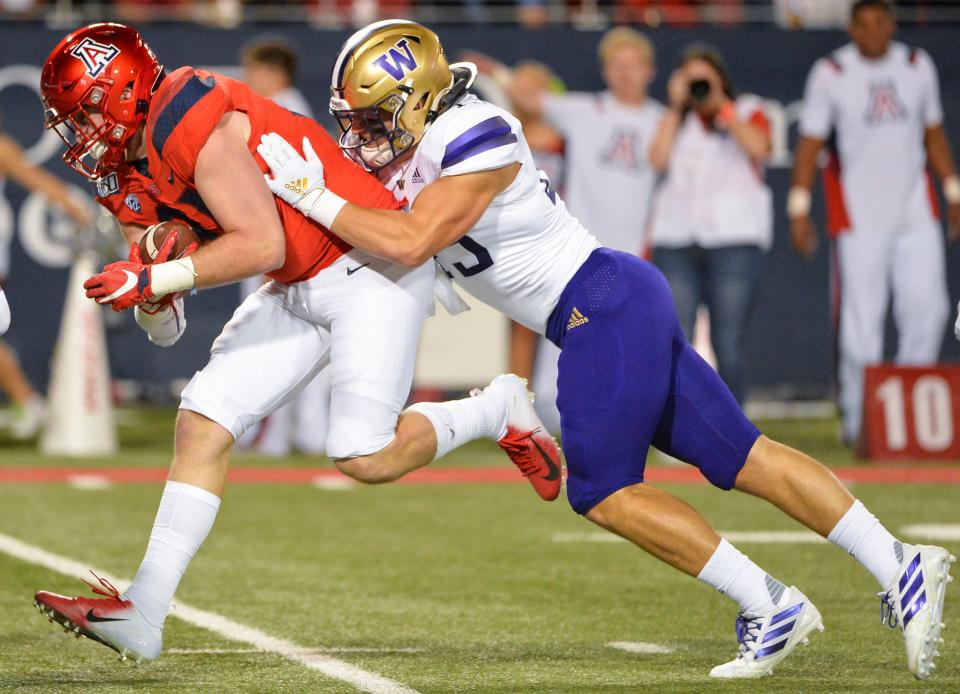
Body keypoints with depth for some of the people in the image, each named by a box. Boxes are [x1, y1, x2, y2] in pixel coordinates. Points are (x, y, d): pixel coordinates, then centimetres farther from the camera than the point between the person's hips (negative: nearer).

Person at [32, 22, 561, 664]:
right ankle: (143, 613, 0)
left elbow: (262, 245, -25)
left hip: (371, 269, -10)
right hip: (299, 289, 10)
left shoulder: (190, 125, -22)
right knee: (204, 423, 0)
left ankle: (497, 411, 11)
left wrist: (155, 279, -22)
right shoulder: (142, 151, 8)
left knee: (365, 457, -16)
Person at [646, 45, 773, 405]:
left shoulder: (747, 112, 13)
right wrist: (676, 107, 4)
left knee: (728, 344, -5)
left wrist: (721, 105, -5)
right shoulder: (676, 121, 19)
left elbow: (758, 148, -9)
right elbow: (658, 159, 0)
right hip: (676, 240, 2)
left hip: (734, 240, -2)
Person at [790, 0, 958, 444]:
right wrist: (799, 209, -8)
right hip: (858, 219, -4)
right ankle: (859, 421, 4)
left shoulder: (918, 66, 8)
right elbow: (810, 144, -3)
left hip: (916, 211, 4)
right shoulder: (830, 74, -4)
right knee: (862, 319, -5)